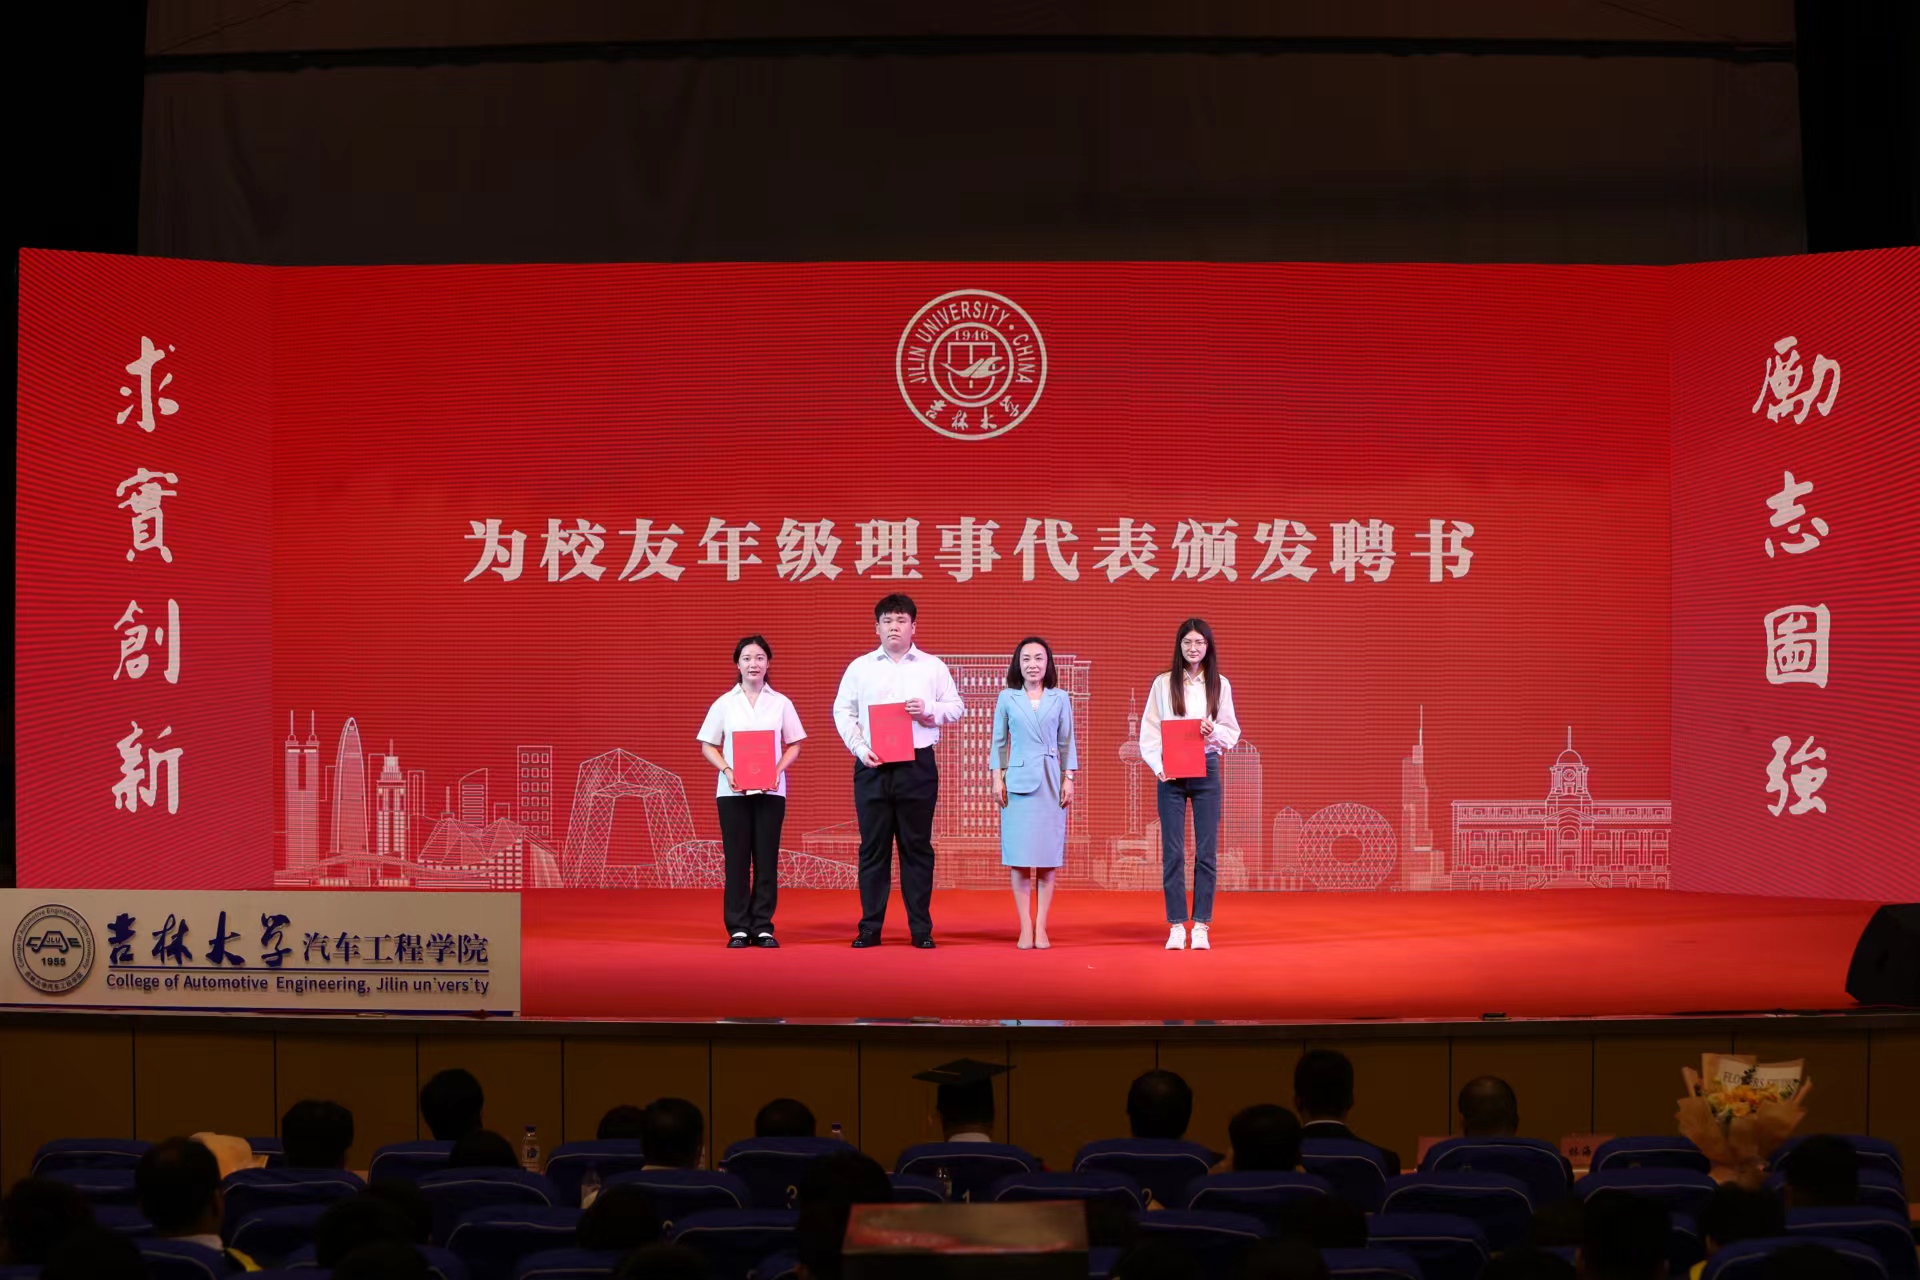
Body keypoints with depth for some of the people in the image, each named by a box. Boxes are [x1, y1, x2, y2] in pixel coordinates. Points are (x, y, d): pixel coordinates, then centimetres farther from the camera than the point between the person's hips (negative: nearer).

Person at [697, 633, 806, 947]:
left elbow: (794, 745, 8)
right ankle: (738, 928, 4)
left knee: (767, 858, 0)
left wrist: (779, 769, -9)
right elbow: (708, 746, 6)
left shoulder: (780, 703, 6)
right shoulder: (724, 703, 5)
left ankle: (763, 927, 6)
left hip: (771, 790, 0)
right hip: (733, 791, 0)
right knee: (736, 858, -1)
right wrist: (727, 770, -11)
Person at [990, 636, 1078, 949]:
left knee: (1047, 858, 0)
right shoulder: (1007, 698, 6)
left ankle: (1041, 927, 4)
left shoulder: (1060, 699, 8)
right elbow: (998, 741, 8)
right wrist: (997, 777, 0)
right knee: (1020, 858, -3)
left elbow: (1066, 742, 9)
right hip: (1018, 781, -1)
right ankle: (1025, 928, -1)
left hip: (1051, 782, 1)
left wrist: (1069, 779, 2)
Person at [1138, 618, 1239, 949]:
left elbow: (1233, 733, 9)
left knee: (1206, 851, 0)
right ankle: (1176, 926, 3)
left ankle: (1202, 925, 5)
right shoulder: (1163, 683, 3)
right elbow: (1149, 731, 2)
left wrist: (1214, 731, -12)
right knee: (1172, 851, -1)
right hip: (1171, 773, -1)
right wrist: (1158, 766, -12)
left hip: (1206, 771, 1)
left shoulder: (1220, 685, 6)